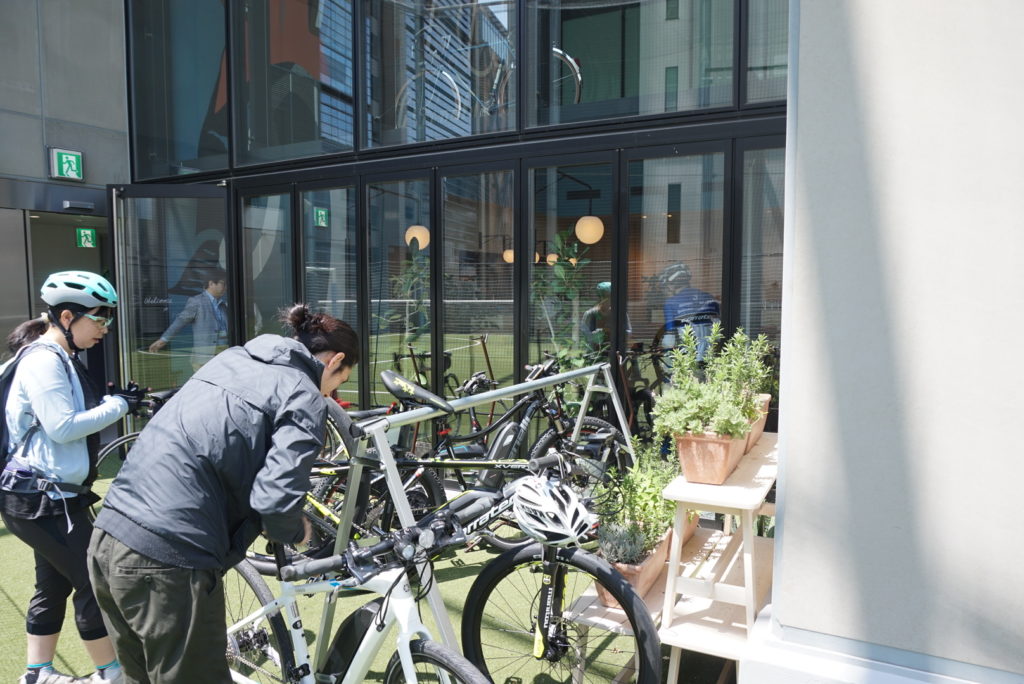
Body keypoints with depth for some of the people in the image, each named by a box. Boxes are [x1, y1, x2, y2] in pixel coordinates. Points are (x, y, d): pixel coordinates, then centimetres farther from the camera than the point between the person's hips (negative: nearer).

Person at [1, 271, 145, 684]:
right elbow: (62, 427, -24)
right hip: (41, 498, -10)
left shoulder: (61, 359, 14)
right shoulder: (43, 360, -18)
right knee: (93, 581, -2)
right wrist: (117, 405, -16)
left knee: (55, 584, 18)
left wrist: (116, 401, 2)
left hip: (49, 495, 10)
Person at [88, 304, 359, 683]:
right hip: (167, 562, -8)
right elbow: (275, 500, -20)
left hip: (106, 542, 8)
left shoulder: (232, 358, 15)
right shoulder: (304, 396, -8)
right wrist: (295, 532, 3)